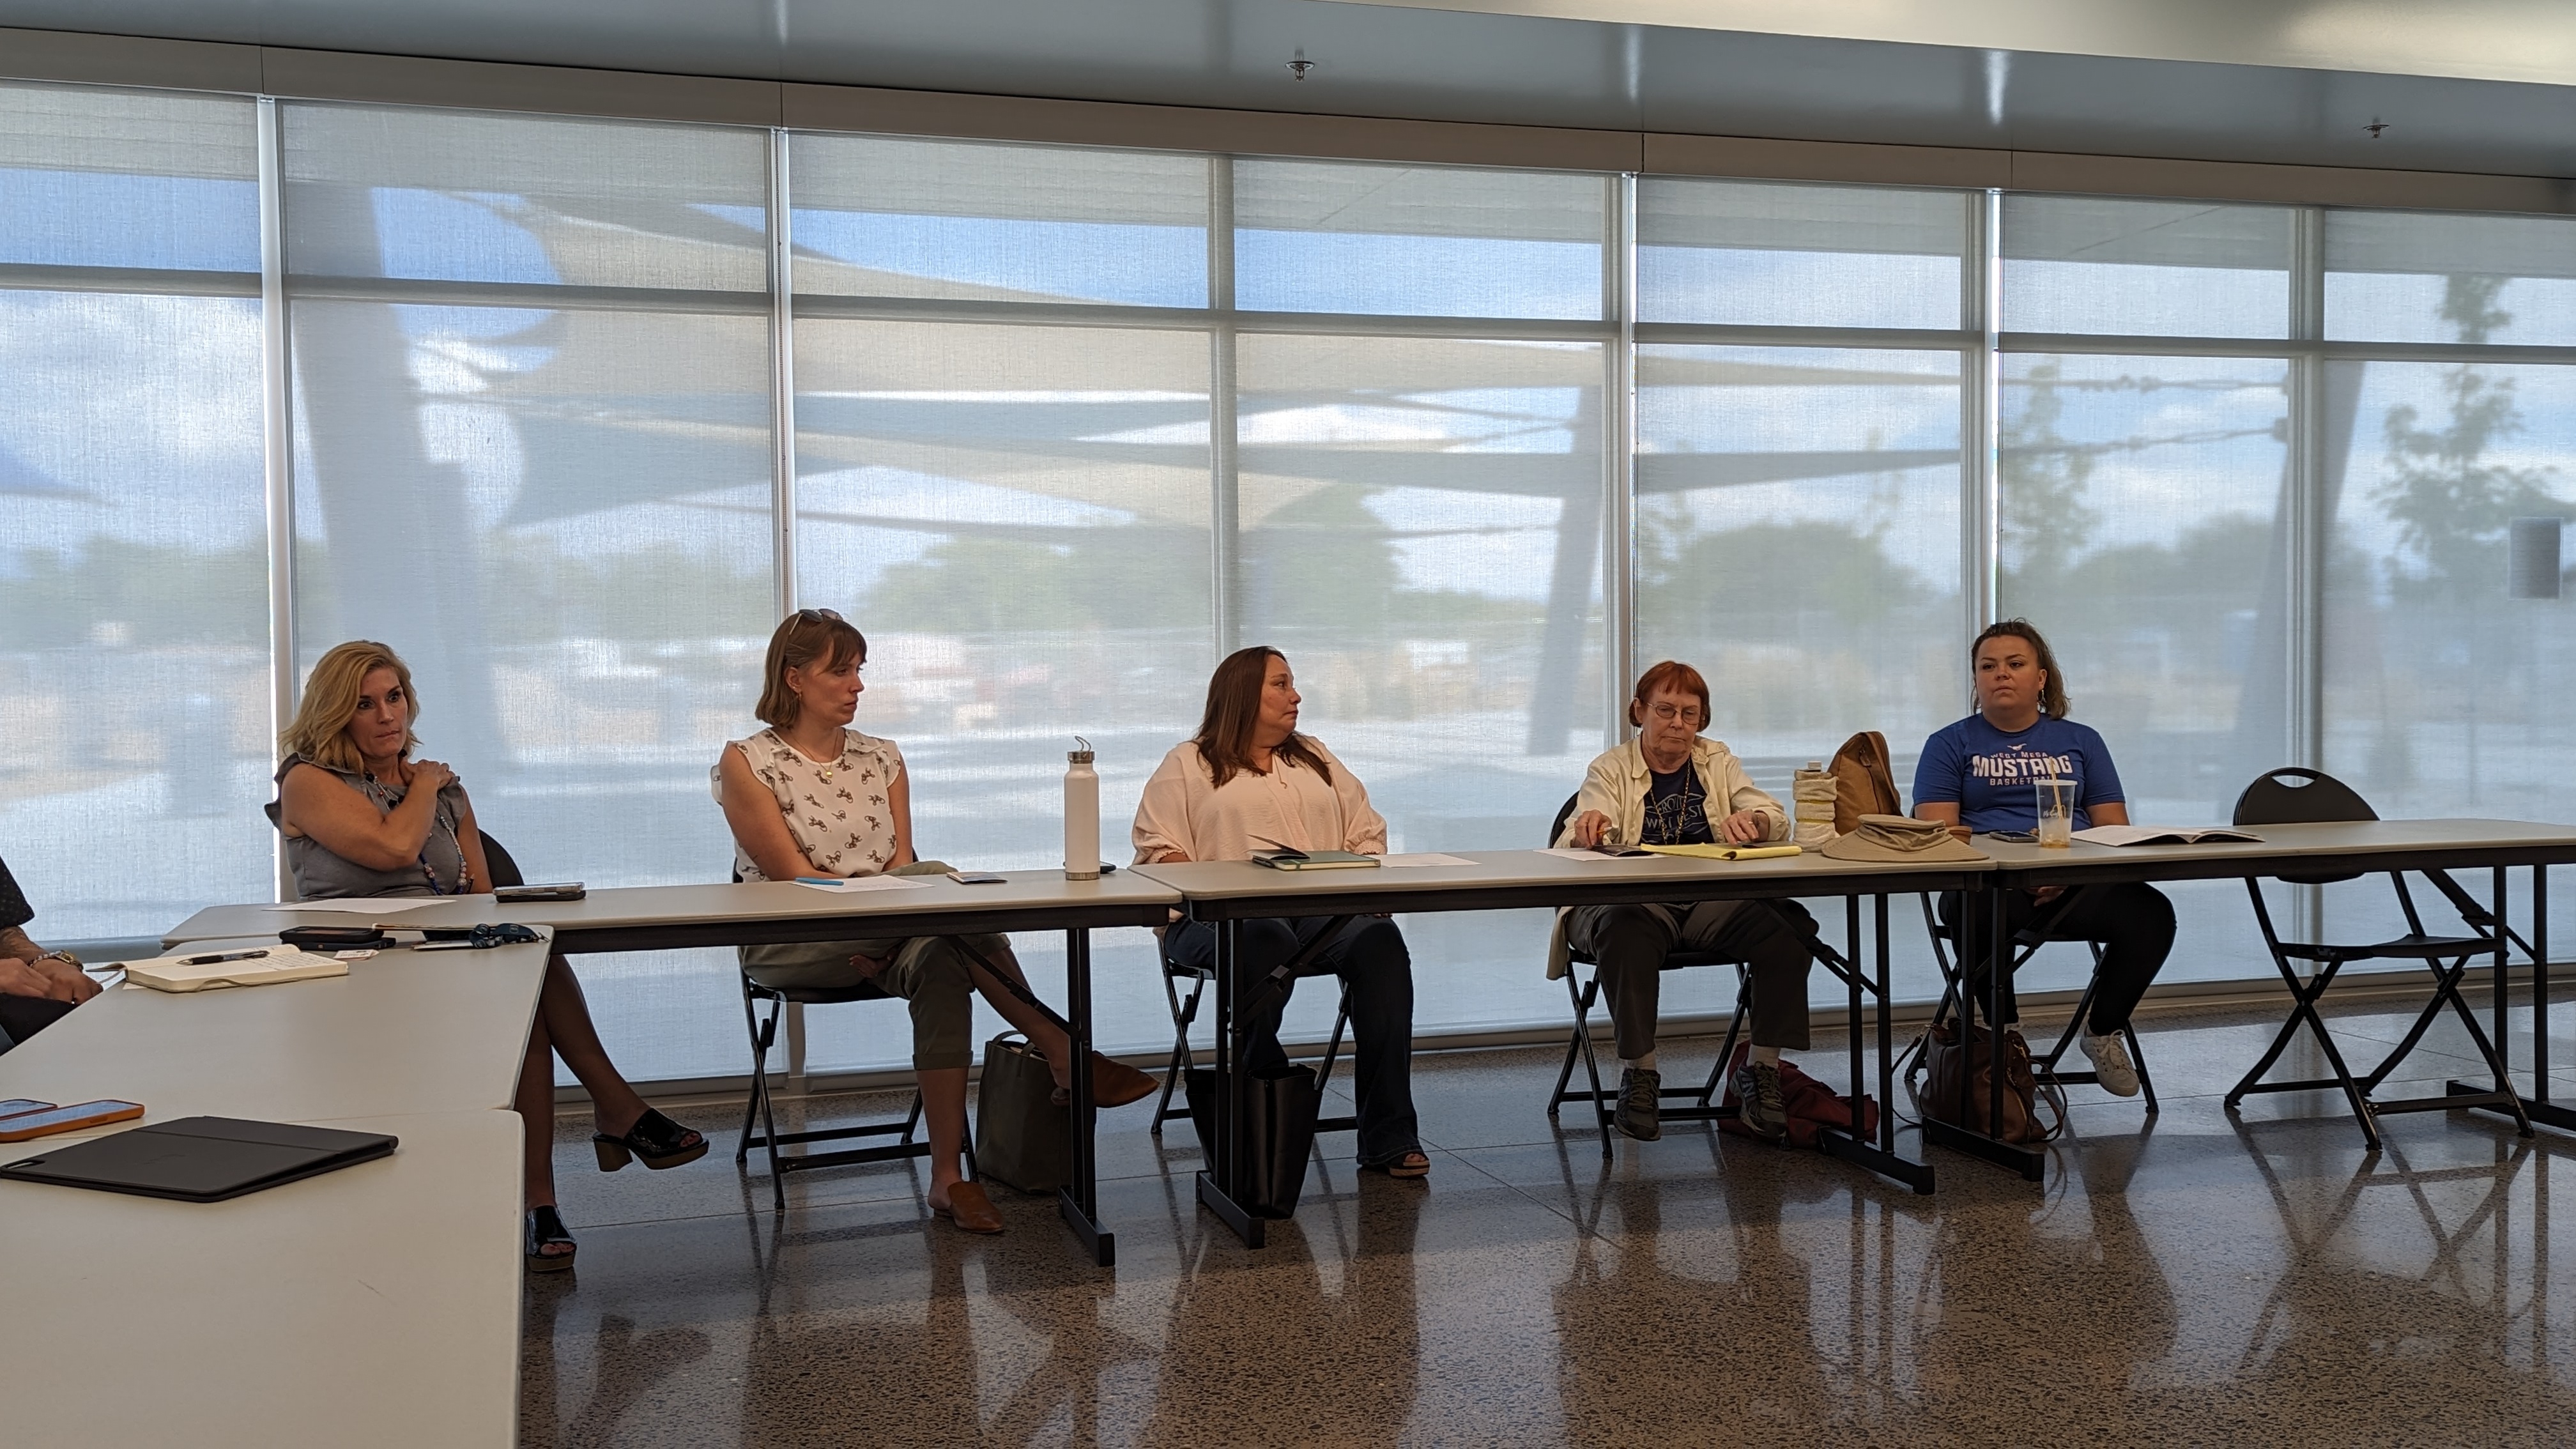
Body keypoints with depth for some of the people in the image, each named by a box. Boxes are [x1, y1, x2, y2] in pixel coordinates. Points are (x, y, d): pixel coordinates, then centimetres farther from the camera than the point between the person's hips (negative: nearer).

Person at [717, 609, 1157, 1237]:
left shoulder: (882, 758, 14)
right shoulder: (746, 762, 0)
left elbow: (900, 866, 4)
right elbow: (792, 875, -10)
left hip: (886, 939, 4)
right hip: (788, 944, -4)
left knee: (941, 966, -34)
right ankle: (1061, 1052, -28)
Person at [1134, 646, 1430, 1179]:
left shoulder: (1316, 758, 29)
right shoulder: (1189, 765, 14)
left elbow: (1367, 834, 23)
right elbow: (1158, 852, 3)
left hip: (1323, 909, 4)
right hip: (1223, 916, -3)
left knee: (1380, 941, -29)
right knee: (1268, 942, -40)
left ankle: (1389, 1137, -30)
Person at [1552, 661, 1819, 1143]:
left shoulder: (1718, 762, 20)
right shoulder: (1611, 769, 12)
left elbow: (1777, 820, 7)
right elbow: (1583, 840, -5)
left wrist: (1751, 822, -18)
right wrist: (1589, 829, -31)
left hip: (1712, 903, 3)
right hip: (1633, 901, -3)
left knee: (1787, 930, -26)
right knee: (1628, 934, -39)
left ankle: (1761, 1070, -13)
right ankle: (1638, 1073, -27)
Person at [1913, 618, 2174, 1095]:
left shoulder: (2081, 741, 22)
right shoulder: (1951, 744, 14)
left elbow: (2114, 827, 12)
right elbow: (1938, 831, 1)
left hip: (2077, 887, 3)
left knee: (2151, 913, -27)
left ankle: (2104, 1031, -2)